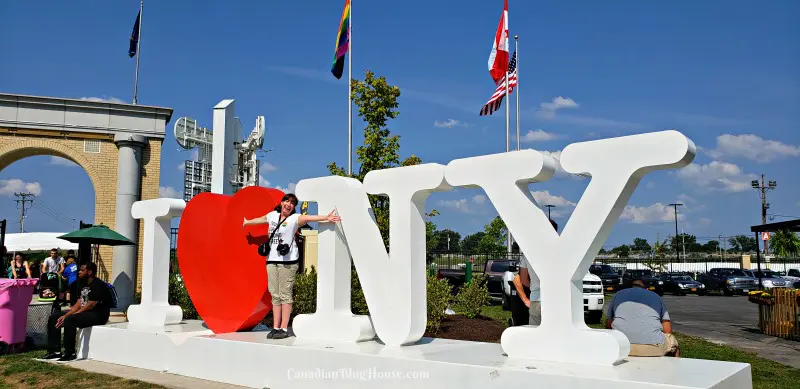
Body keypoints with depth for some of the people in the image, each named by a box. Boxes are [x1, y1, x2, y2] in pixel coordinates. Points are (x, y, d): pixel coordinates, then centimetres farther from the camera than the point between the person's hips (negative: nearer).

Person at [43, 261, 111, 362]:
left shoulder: (97, 285, -14)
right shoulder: (84, 284, 15)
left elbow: (90, 306, -20)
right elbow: (78, 304, 11)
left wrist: (67, 316, -18)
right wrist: (65, 315, -5)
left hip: (98, 315, -10)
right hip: (85, 313, 10)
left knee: (69, 320, -33)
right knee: (53, 317, 6)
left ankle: (70, 353, -22)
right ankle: (55, 350, 7)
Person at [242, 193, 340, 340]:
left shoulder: (295, 218, -2)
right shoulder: (272, 215, 14)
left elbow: (310, 218, -19)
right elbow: (260, 219, 34)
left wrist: (326, 218, -36)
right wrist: (247, 222, 52)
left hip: (288, 261, -5)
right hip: (272, 260, 5)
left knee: (285, 294, -4)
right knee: (275, 295, 7)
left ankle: (284, 328, 0)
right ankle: (275, 327, 12)